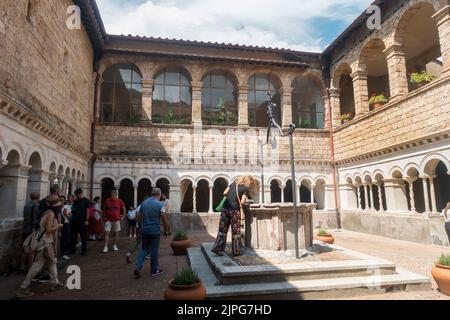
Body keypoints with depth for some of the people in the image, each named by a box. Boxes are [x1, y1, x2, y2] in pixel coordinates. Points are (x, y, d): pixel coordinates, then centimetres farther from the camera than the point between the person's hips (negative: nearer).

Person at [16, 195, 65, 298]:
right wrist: (58, 226, -9)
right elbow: (48, 230, -23)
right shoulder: (51, 214, -19)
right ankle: (22, 289, 3)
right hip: (45, 243, -10)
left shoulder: (50, 213, 7)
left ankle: (55, 282, 30)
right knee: (37, 266, -4)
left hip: (49, 243, 10)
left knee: (52, 262, 19)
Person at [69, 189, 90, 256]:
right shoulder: (75, 201, 13)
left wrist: (87, 220, -11)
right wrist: (72, 210, -2)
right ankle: (73, 250, 20)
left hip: (82, 221, -6)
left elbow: (87, 210, -6)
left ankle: (84, 250, 9)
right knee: (73, 236, 9)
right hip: (75, 221, 6)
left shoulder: (85, 201, -3)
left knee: (83, 236, 1)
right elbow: (73, 210, 21)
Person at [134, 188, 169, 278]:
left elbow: (139, 217, 10)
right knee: (154, 250, 6)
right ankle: (154, 270, 18)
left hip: (144, 230, 5)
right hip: (155, 231, -4)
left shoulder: (144, 203, 5)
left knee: (144, 249, 15)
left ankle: (138, 268, 3)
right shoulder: (160, 205, -10)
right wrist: (166, 231, -1)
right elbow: (164, 219, -11)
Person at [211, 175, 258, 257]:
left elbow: (224, 193, 9)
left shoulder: (234, 183, 13)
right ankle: (236, 251, 15)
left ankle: (217, 248, 12)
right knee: (235, 231, 7)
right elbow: (242, 202, -11)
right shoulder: (246, 188, -1)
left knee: (223, 229, 12)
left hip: (225, 208, 5)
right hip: (234, 210, -5)